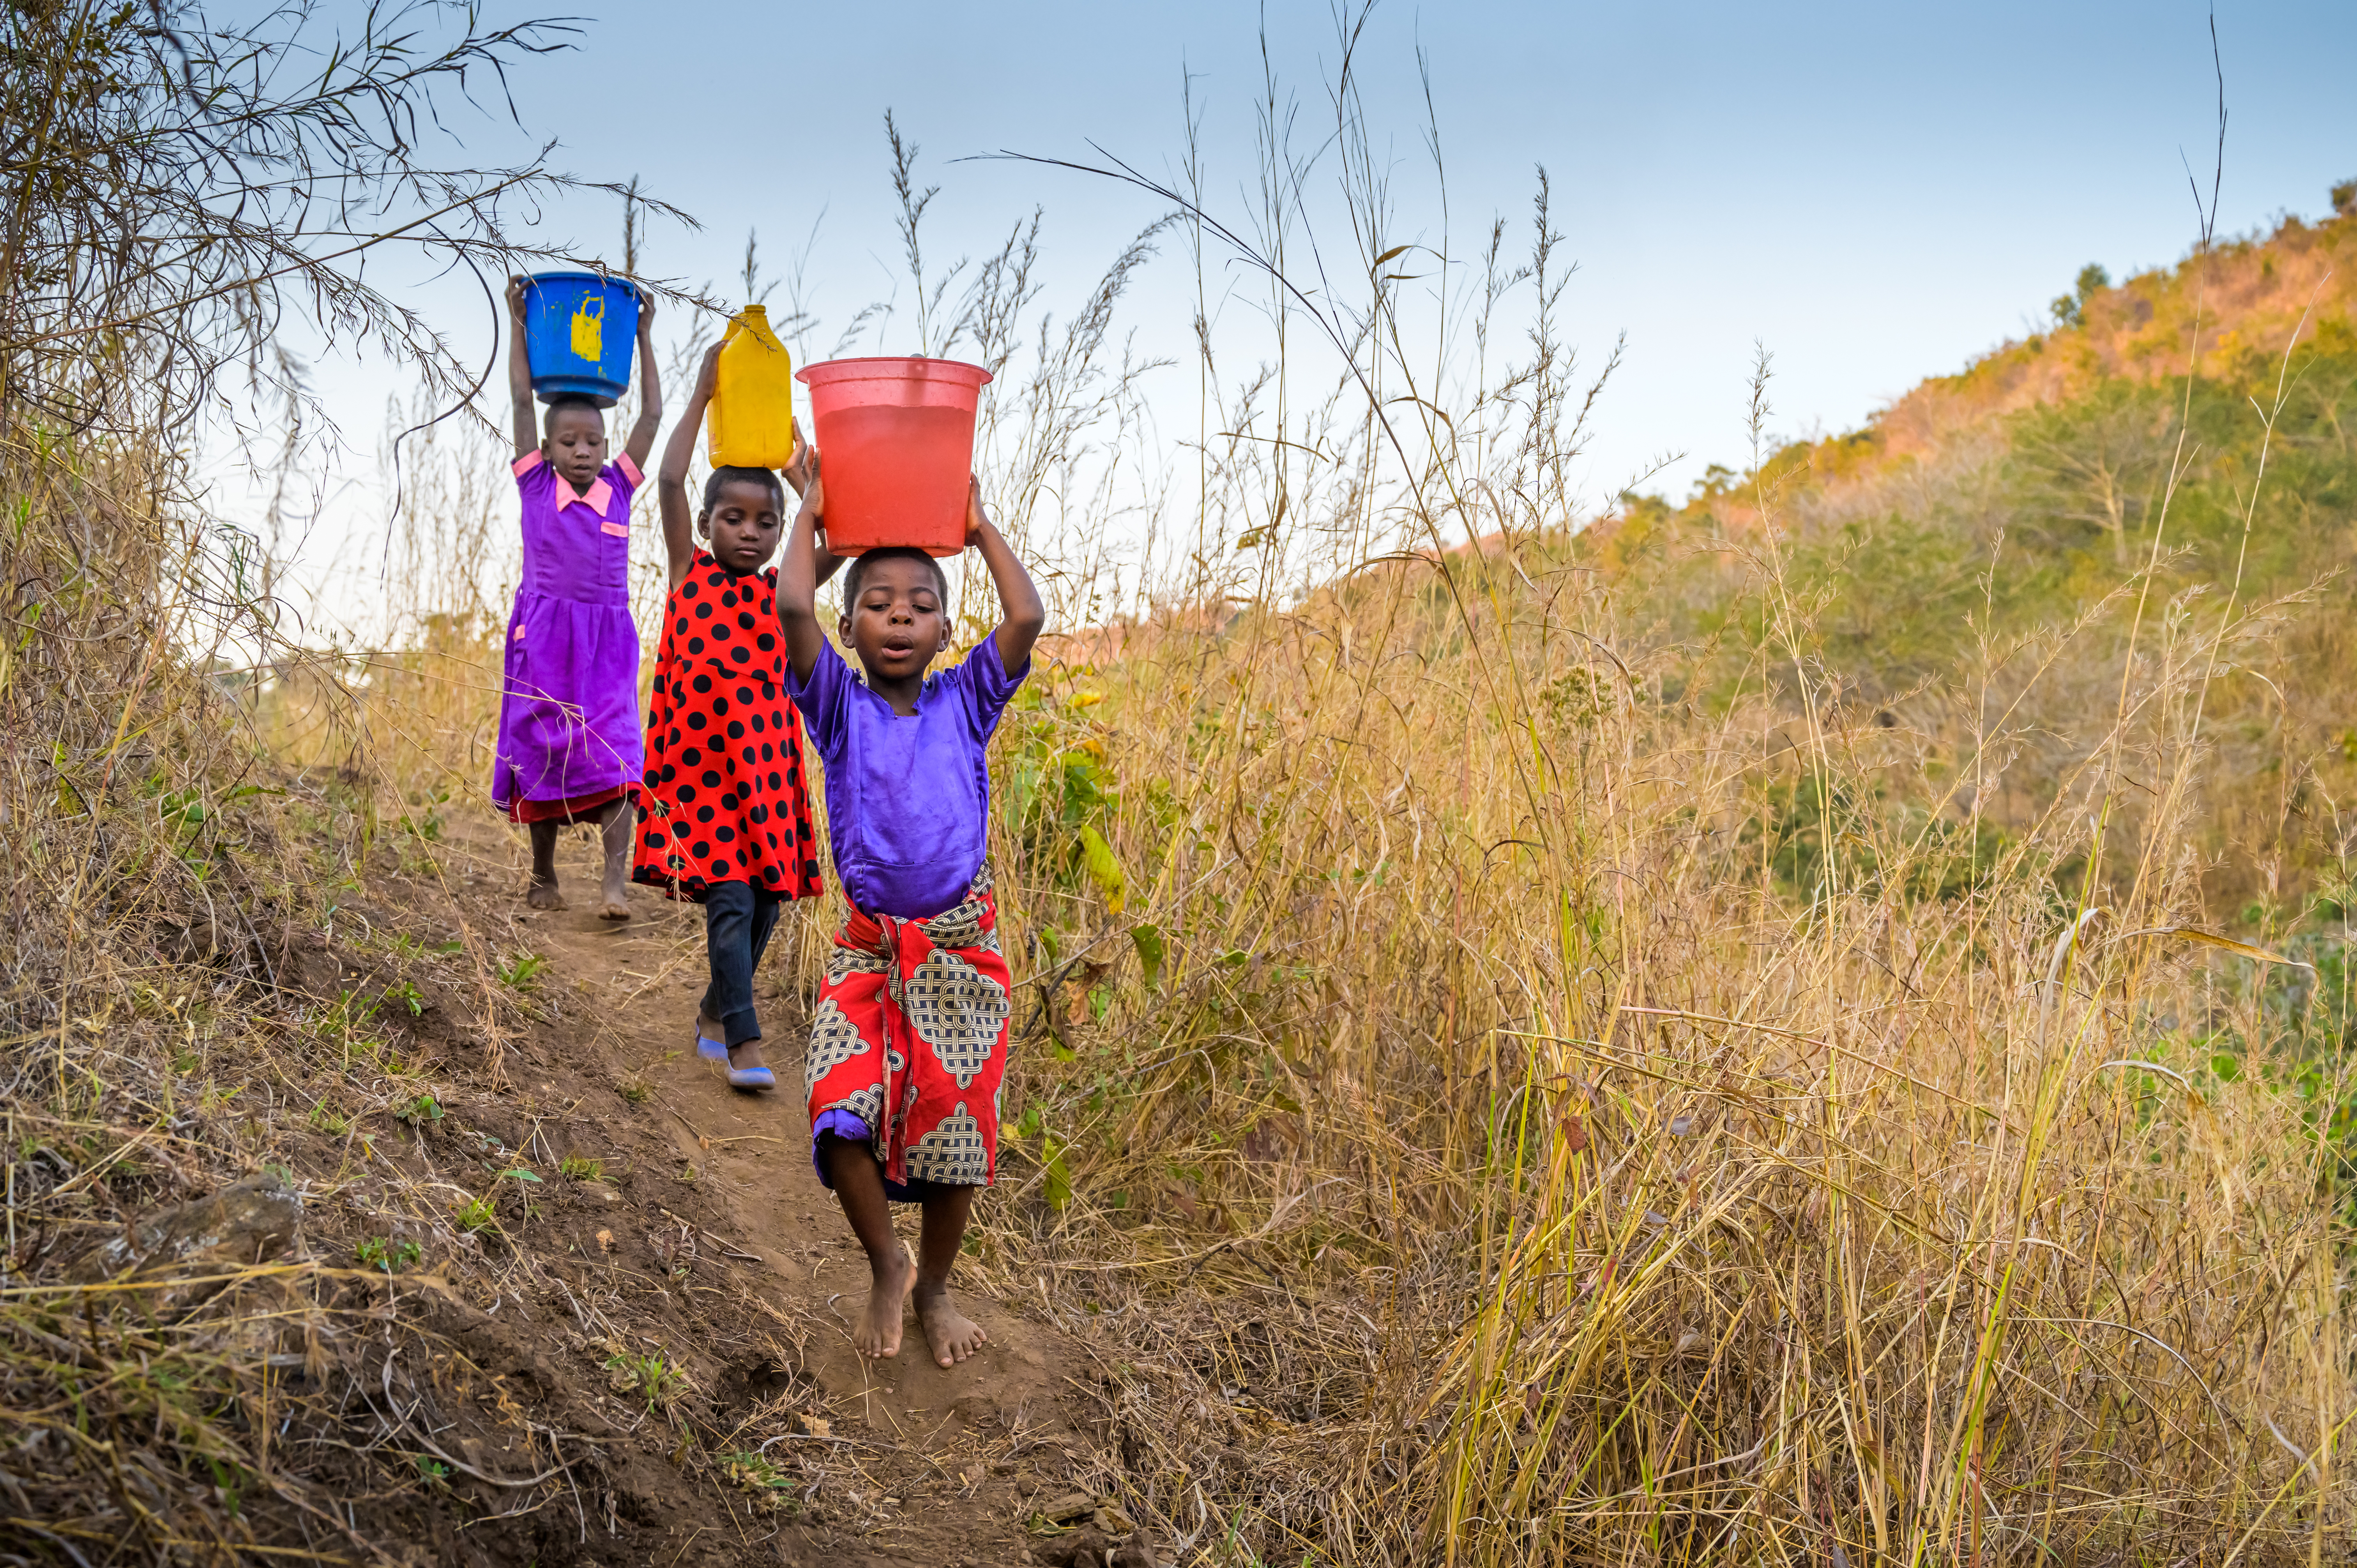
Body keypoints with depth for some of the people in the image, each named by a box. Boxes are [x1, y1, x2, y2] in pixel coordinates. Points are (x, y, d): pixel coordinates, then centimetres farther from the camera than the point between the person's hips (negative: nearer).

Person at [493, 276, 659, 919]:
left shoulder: (619, 486, 4)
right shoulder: (536, 486, 1)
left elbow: (652, 415, 5)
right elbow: (522, 401, -1)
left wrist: (644, 336, 7)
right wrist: (518, 325, 0)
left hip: (607, 637, 0)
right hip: (544, 635, 0)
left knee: (613, 757, -10)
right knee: (541, 754, 7)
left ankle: (615, 883, -16)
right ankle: (543, 876, 21)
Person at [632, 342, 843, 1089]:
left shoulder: (781, 591, 9)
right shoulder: (689, 573, 3)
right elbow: (669, 481, -8)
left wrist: (803, 479, 0)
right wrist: (703, 395, -4)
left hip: (764, 764, 4)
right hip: (698, 761, -4)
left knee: (765, 900, 7)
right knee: (729, 898, -11)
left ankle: (713, 1015, 27)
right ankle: (745, 1044, -12)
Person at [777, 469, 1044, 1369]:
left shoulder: (964, 705, 4)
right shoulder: (840, 709, 1)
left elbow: (1027, 620, -9)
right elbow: (792, 607, -13)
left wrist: (979, 527, 2)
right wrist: (811, 515, -1)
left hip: (961, 946, 1)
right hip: (868, 947, -1)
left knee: (955, 1125, 5)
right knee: (841, 1115, -17)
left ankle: (934, 1289, 28)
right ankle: (885, 1265, 9)